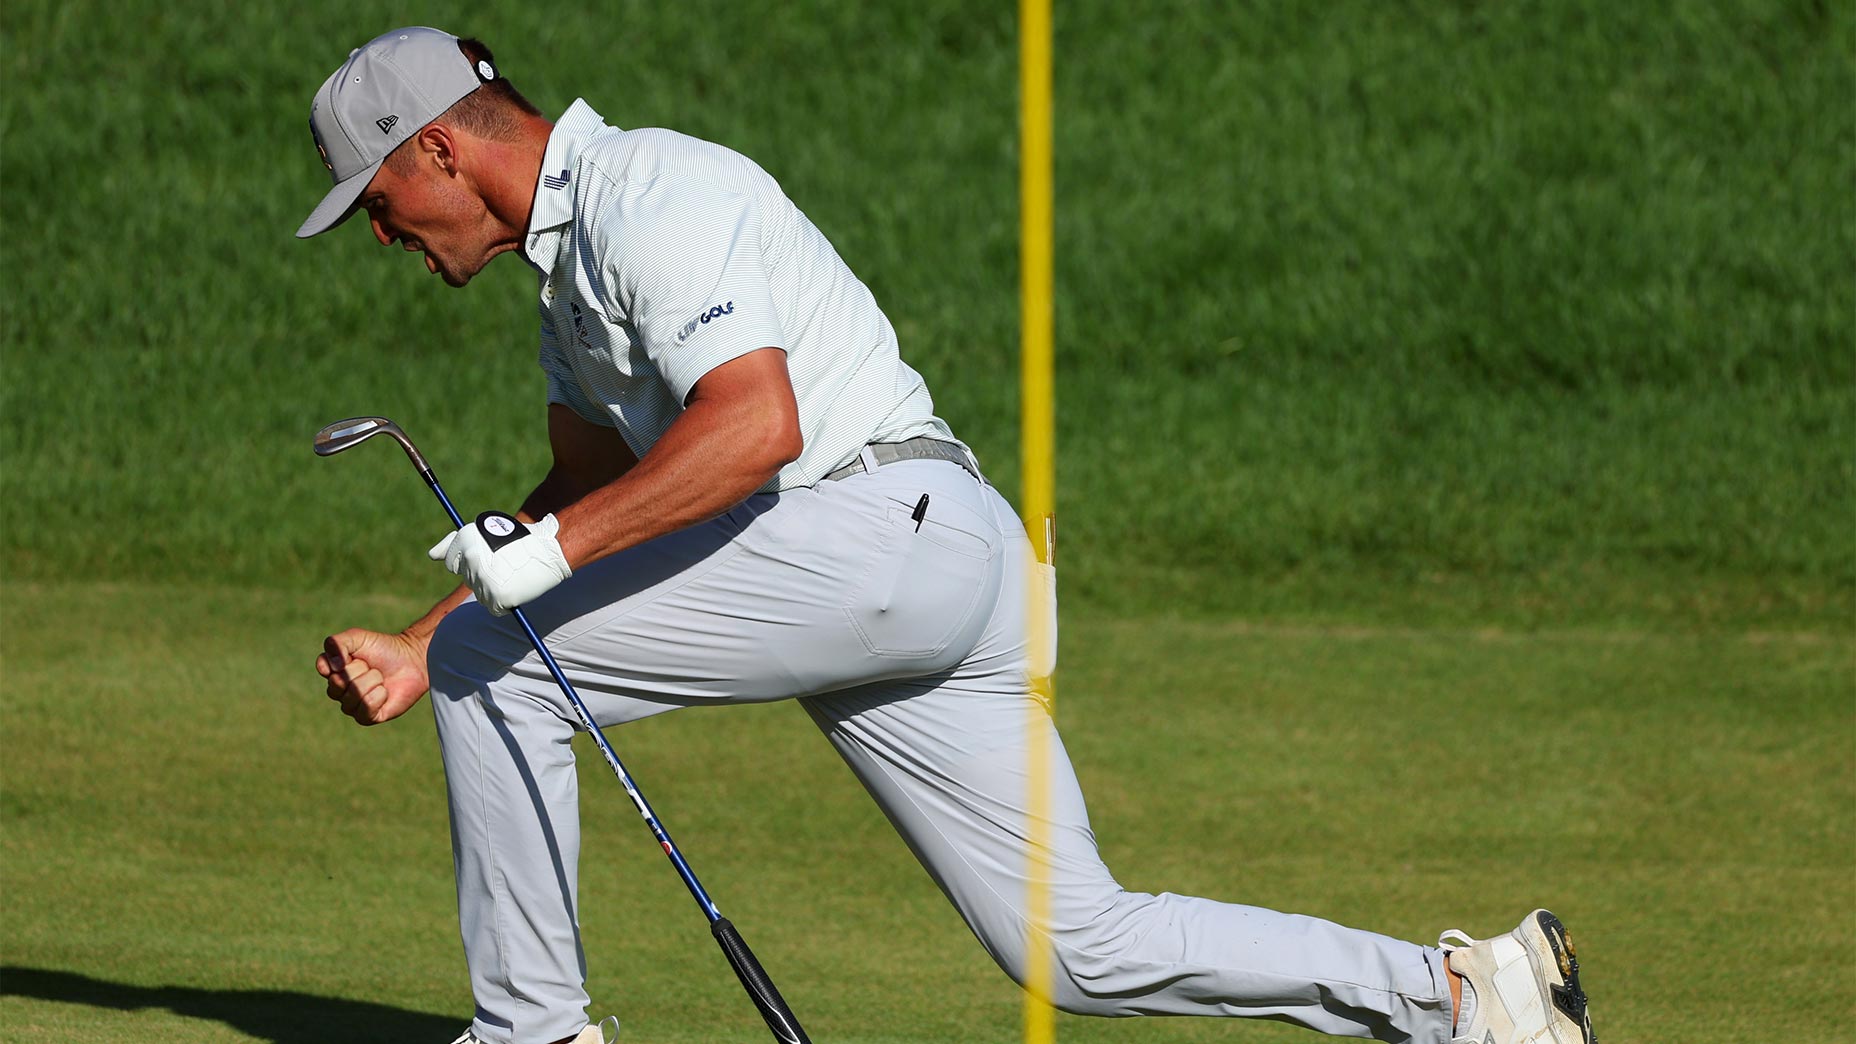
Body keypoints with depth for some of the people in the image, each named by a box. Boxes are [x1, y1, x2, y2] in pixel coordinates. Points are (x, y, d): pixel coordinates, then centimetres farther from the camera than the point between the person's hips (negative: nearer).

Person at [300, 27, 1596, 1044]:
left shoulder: (648, 193, -9)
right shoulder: (570, 251, 24)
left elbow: (753, 424, -23)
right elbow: (590, 489, 30)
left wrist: (549, 551, -25)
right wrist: (411, 657, 20)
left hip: (889, 525, -10)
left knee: (498, 662, -8)